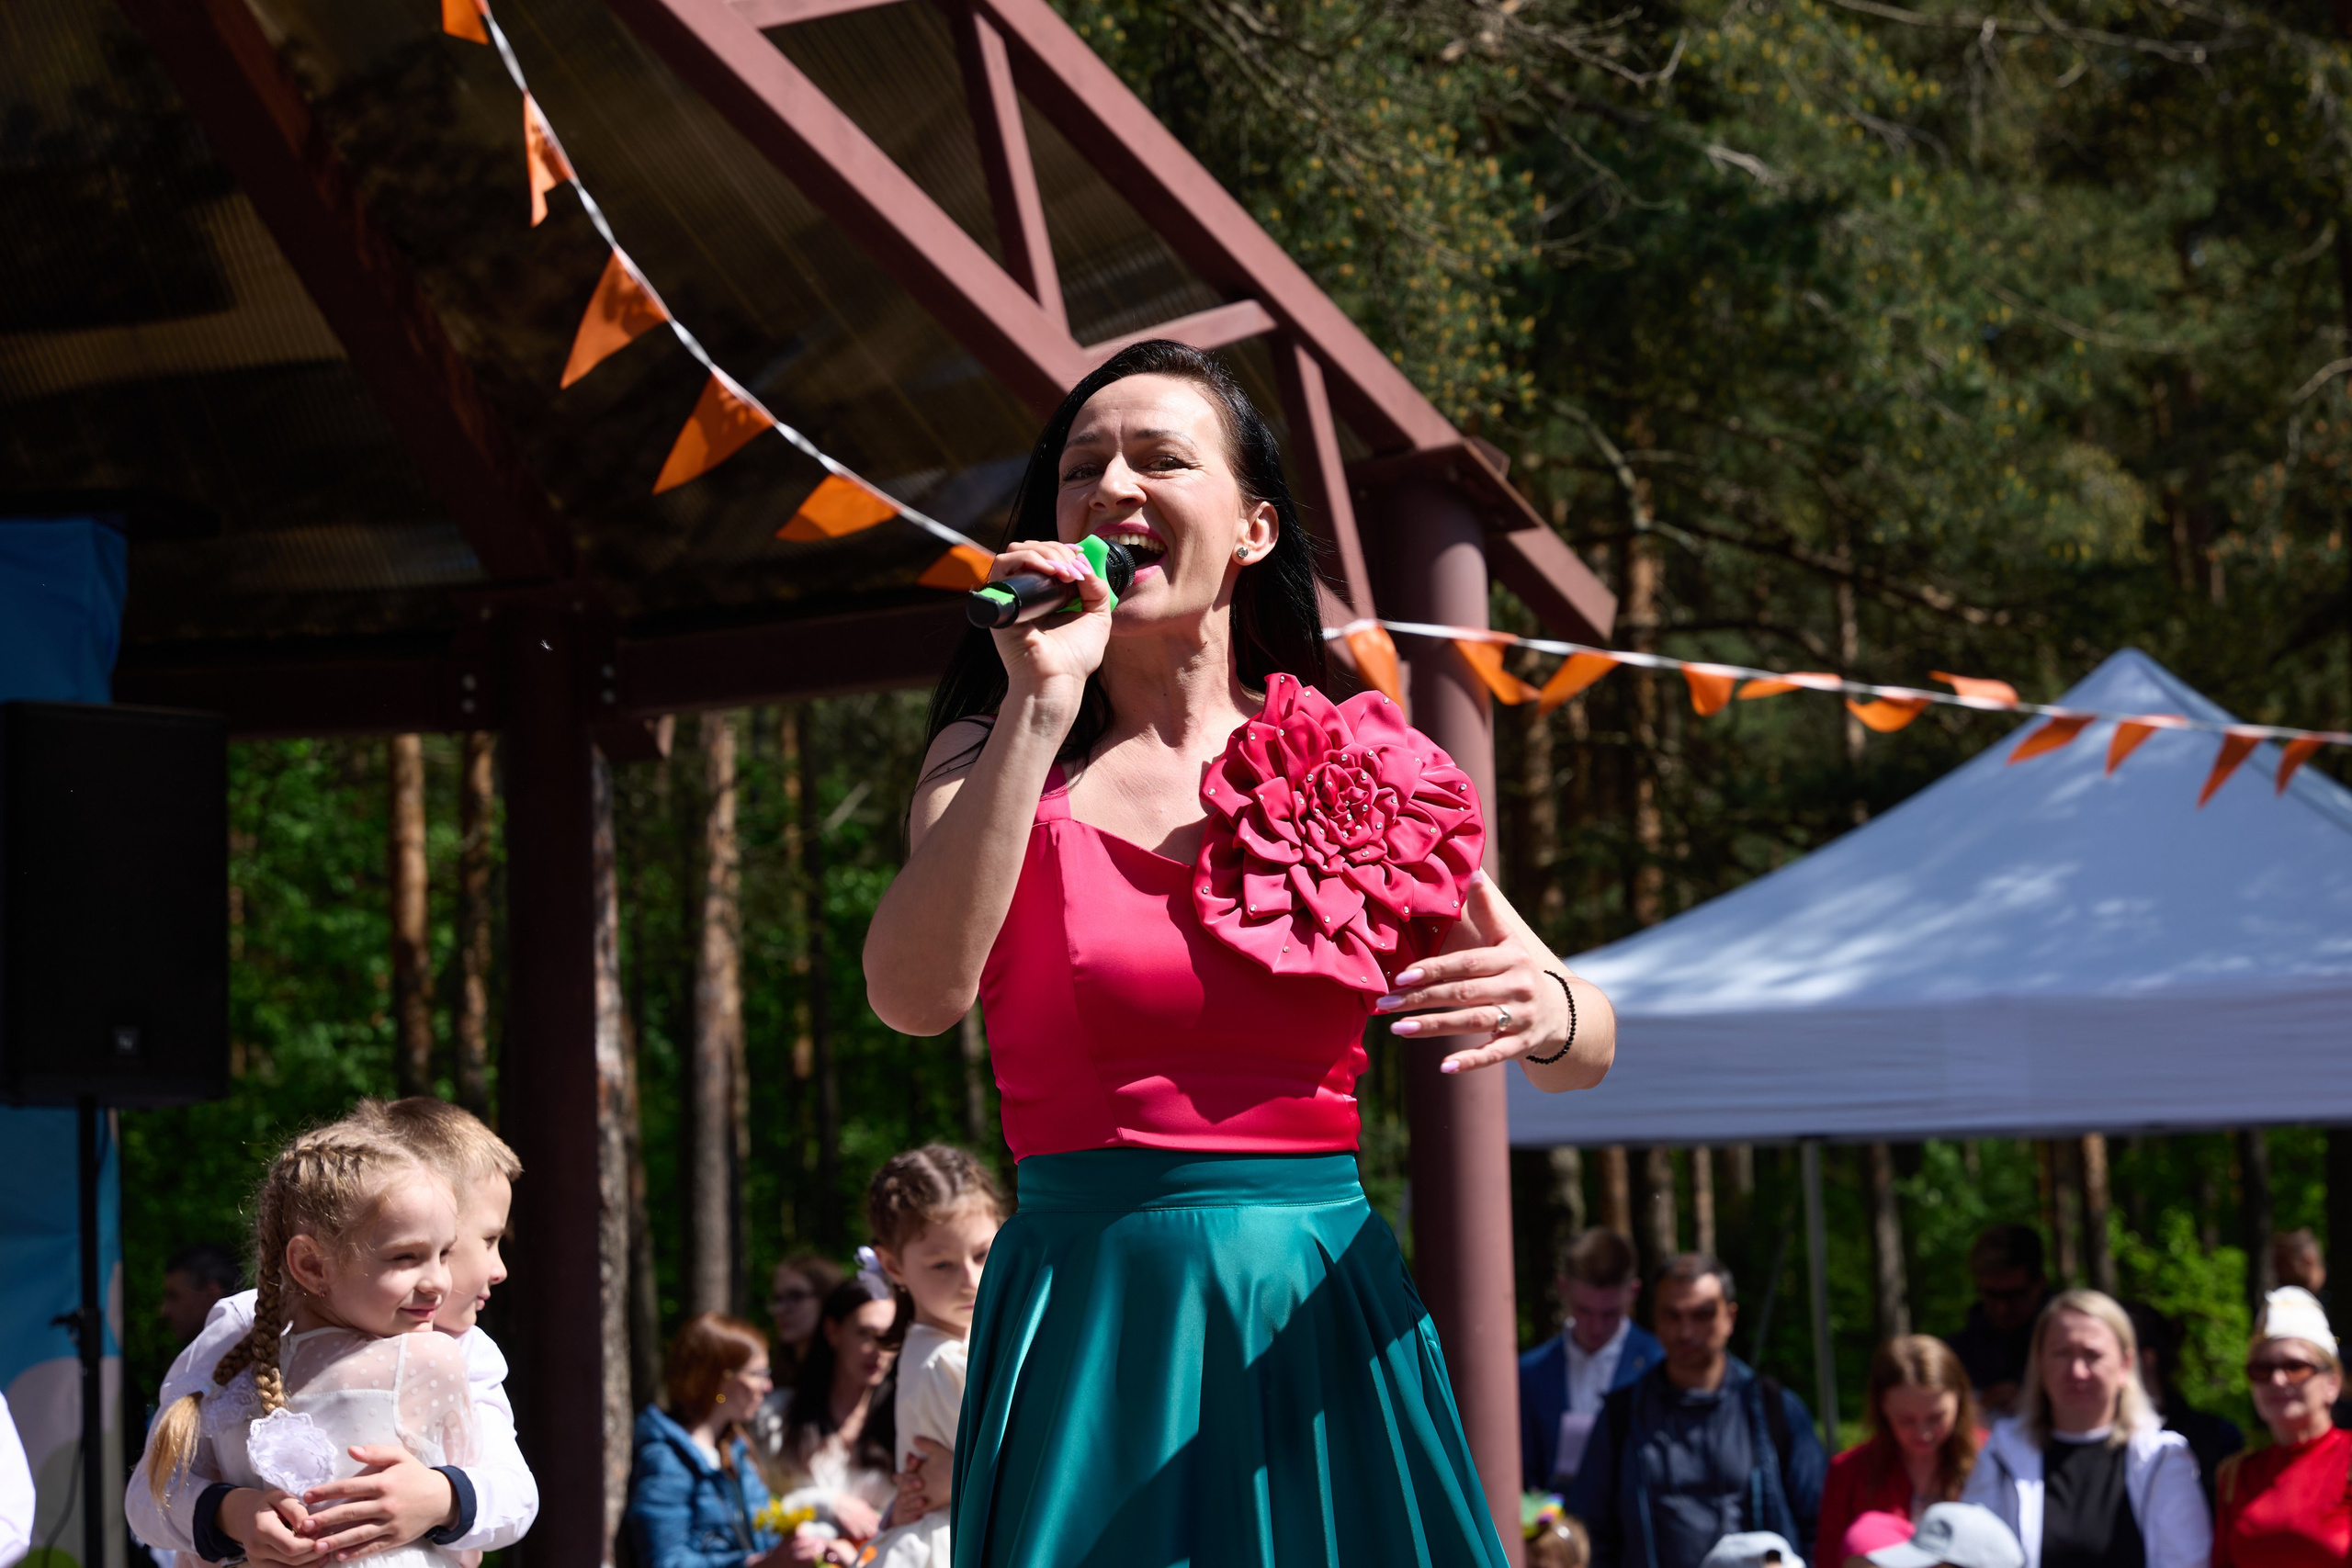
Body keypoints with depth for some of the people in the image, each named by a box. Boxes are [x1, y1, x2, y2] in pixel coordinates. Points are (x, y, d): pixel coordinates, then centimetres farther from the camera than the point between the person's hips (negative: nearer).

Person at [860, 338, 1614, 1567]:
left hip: (1320, 1327, 1)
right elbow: (915, 996, -17)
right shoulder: (1003, 755, 3)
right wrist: (1042, 702, -17)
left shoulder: (1360, 772, 5)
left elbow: (1588, 1047, 8)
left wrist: (1543, 1012, -17)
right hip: (1093, 1333, -1)